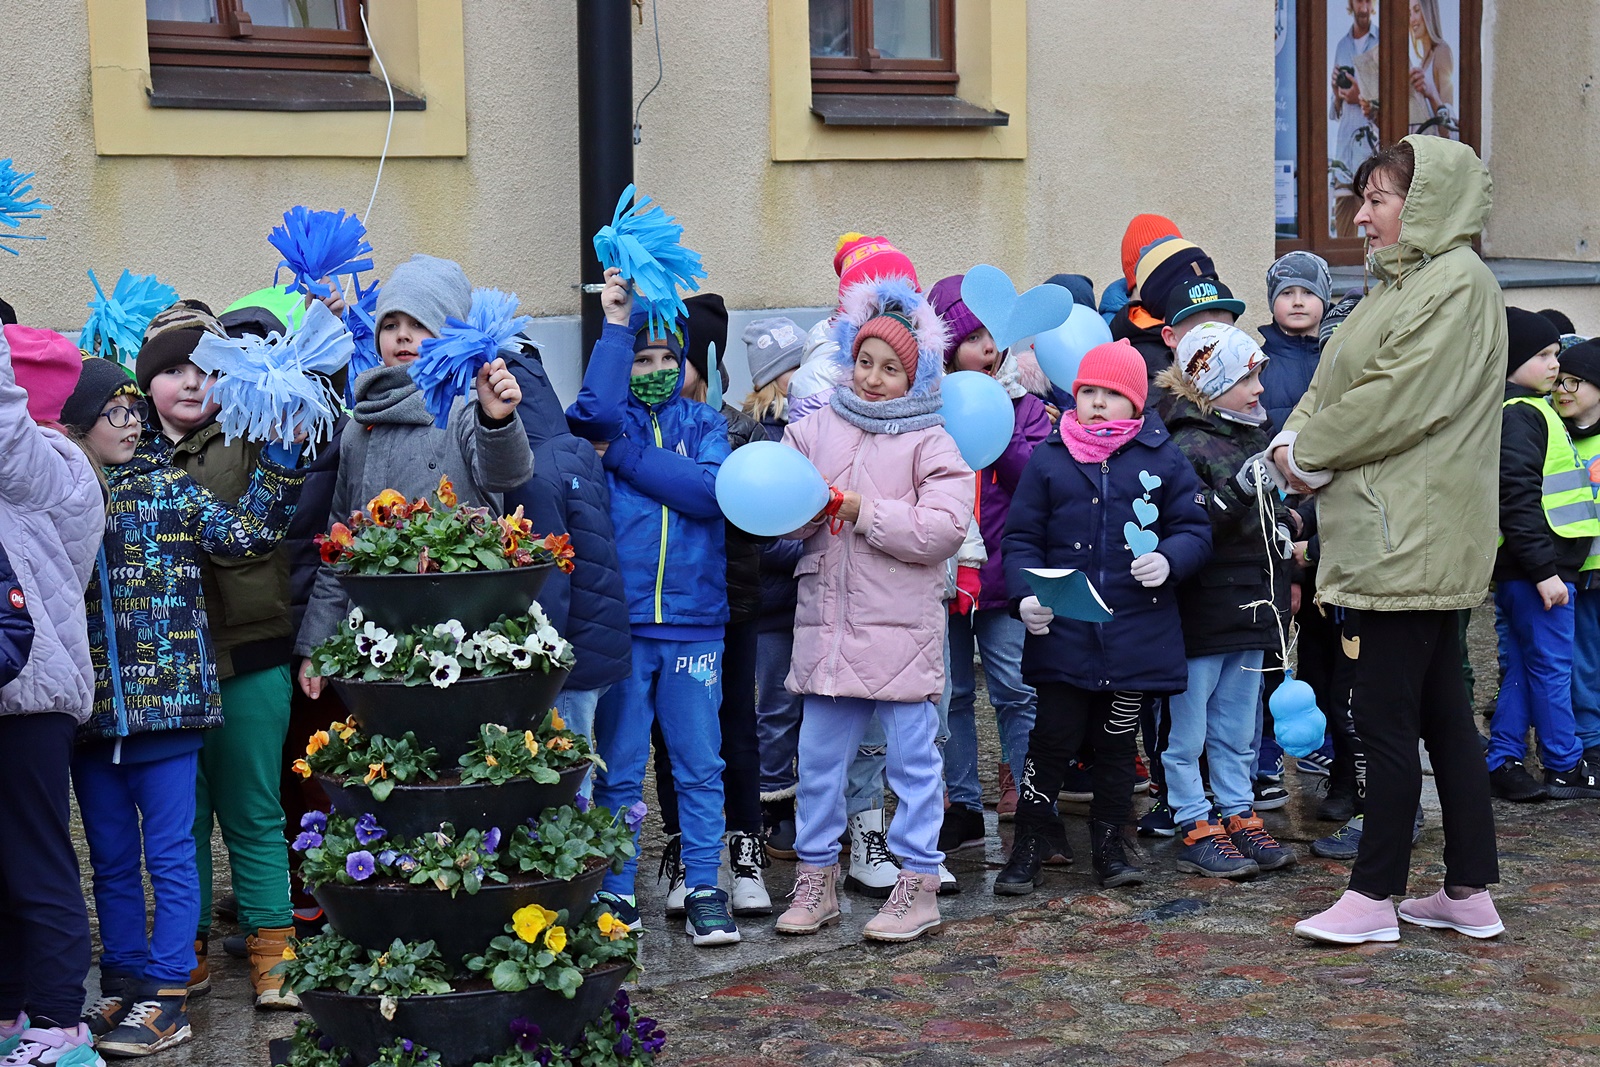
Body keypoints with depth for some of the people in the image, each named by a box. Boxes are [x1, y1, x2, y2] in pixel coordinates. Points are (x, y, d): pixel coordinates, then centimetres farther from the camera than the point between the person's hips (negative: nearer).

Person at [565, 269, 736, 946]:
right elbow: (595, 412, -19)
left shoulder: (703, 424, 11)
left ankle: (704, 890, 13)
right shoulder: (609, 423, 7)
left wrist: (624, 457, -11)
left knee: (699, 764, 5)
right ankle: (616, 893, 13)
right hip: (619, 619, -1)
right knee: (619, 768, 4)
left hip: (693, 621, 1)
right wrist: (616, 324, -11)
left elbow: (713, 489, -9)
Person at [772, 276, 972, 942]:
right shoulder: (815, 430, 11)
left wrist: (864, 511, -13)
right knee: (819, 757, 11)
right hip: (827, 621, 4)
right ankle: (817, 877, 22)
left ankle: (918, 885, 12)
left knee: (912, 758, 4)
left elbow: (944, 527, -13)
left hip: (901, 626, -4)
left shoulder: (930, 442, -1)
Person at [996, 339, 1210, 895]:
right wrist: (1025, 594, -11)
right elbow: (1020, 537, 5)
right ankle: (1030, 843, 12)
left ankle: (1109, 844, 24)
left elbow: (1195, 530, 5)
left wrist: (1168, 560, -16)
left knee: (1117, 744, 12)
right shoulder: (1047, 460, 4)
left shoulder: (1163, 459, 4)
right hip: (1062, 632, -1)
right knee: (1054, 739, -1)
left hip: (1138, 634, 1)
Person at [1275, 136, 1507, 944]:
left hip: (1414, 537, -10)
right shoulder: (1402, 284, 18)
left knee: (1385, 714, -5)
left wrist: (1307, 450, -9)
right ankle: (1471, 892, 18)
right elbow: (1334, 385, 17)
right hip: (1388, 536, 10)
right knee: (1441, 711, 12)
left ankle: (1374, 896, 3)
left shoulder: (1457, 284, -12)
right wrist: (1296, 439, -3)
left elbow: (1400, 402, -20)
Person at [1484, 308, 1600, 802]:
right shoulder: (1516, 416, -14)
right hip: (1532, 569, -10)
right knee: (1551, 665, -2)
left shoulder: (1529, 410, 20)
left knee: (1524, 668, 12)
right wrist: (1544, 569, -23)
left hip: (1527, 570, 10)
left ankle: (1504, 762, 15)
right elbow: (1518, 498, -22)